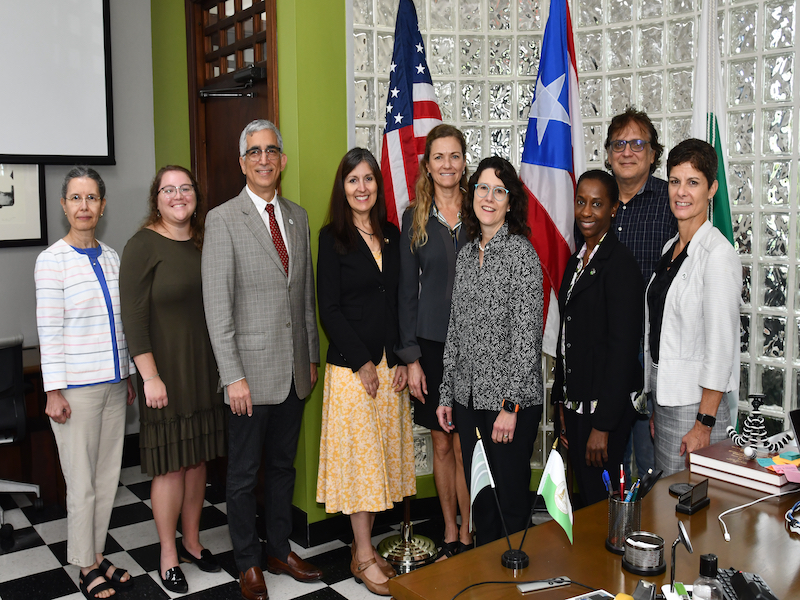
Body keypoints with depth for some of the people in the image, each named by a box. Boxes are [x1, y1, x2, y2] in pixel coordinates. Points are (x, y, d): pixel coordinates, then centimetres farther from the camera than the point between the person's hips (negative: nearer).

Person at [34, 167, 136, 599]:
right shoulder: (52, 260, -9)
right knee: (82, 482, 4)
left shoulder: (110, 257, 8)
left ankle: (98, 554, 28)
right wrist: (54, 393, -12)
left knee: (109, 475, 12)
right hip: (76, 387, -5)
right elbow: (49, 331, -10)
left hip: (114, 384, 6)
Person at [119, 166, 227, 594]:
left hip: (205, 369, 6)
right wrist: (150, 377, -17)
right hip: (167, 370, -5)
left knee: (198, 459, 14)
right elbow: (133, 317, -13)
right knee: (170, 465, 2)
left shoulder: (203, 243, 8)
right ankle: (169, 556, 19)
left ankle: (191, 542, 31)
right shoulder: (144, 245, -9)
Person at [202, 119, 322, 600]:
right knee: (244, 473, 9)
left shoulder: (298, 217, 10)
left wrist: (313, 357, 12)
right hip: (252, 371, -5)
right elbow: (217, 306, -12)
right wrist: (233, 376, -15)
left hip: (295, 371, 5)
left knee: (283, 465, 17)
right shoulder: (223, 220, -8)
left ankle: (280, 551, 33)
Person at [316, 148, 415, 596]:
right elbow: (329, 310, -9)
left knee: (383, 453, 10)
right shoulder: (333, 238, -5)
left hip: (391, 364, 5)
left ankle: (365, 548, 22)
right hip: (350, 365, -5)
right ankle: (364, 557, 13)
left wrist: (402, 359, 0)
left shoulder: (392, 235, 9)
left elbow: (400, 302, 10)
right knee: (359, 455, 0)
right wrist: (363, 363, -12)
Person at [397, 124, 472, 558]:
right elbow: (407, 290, 4)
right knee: (441, 445, 11)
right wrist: (411, 357, -1)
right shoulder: (415, 218, 4)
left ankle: (468, 536, 16)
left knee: (465, 444, 0)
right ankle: (449, 534, 26)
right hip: (432, 343, 2)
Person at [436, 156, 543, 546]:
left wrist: (510, 405, -18)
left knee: (511, 495, 5)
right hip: (469, 396, 6)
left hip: (511, 397, -6)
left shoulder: (521, 253, -10)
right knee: (478, 492, 16)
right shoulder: (466, 254, 10)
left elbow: (527, 335, -14)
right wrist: (446, 394, 12)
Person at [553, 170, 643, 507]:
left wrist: (603, 425, -19)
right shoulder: (577, 260, 12)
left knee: (601, 498, 2)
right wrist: (562, 404, 14)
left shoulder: (619, 262, -14)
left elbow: (622, 347, -18)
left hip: (606, 406, -8)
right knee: (585, 495, 17)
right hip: (575, 403, 8)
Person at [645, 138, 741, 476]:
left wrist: (704, 423, -18)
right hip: (664, 398, 8)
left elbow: (721, 346, -17)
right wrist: (655, 407, 15)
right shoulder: (671, 248, 11)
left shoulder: (718, 253, -14)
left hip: (697, 404, -8)